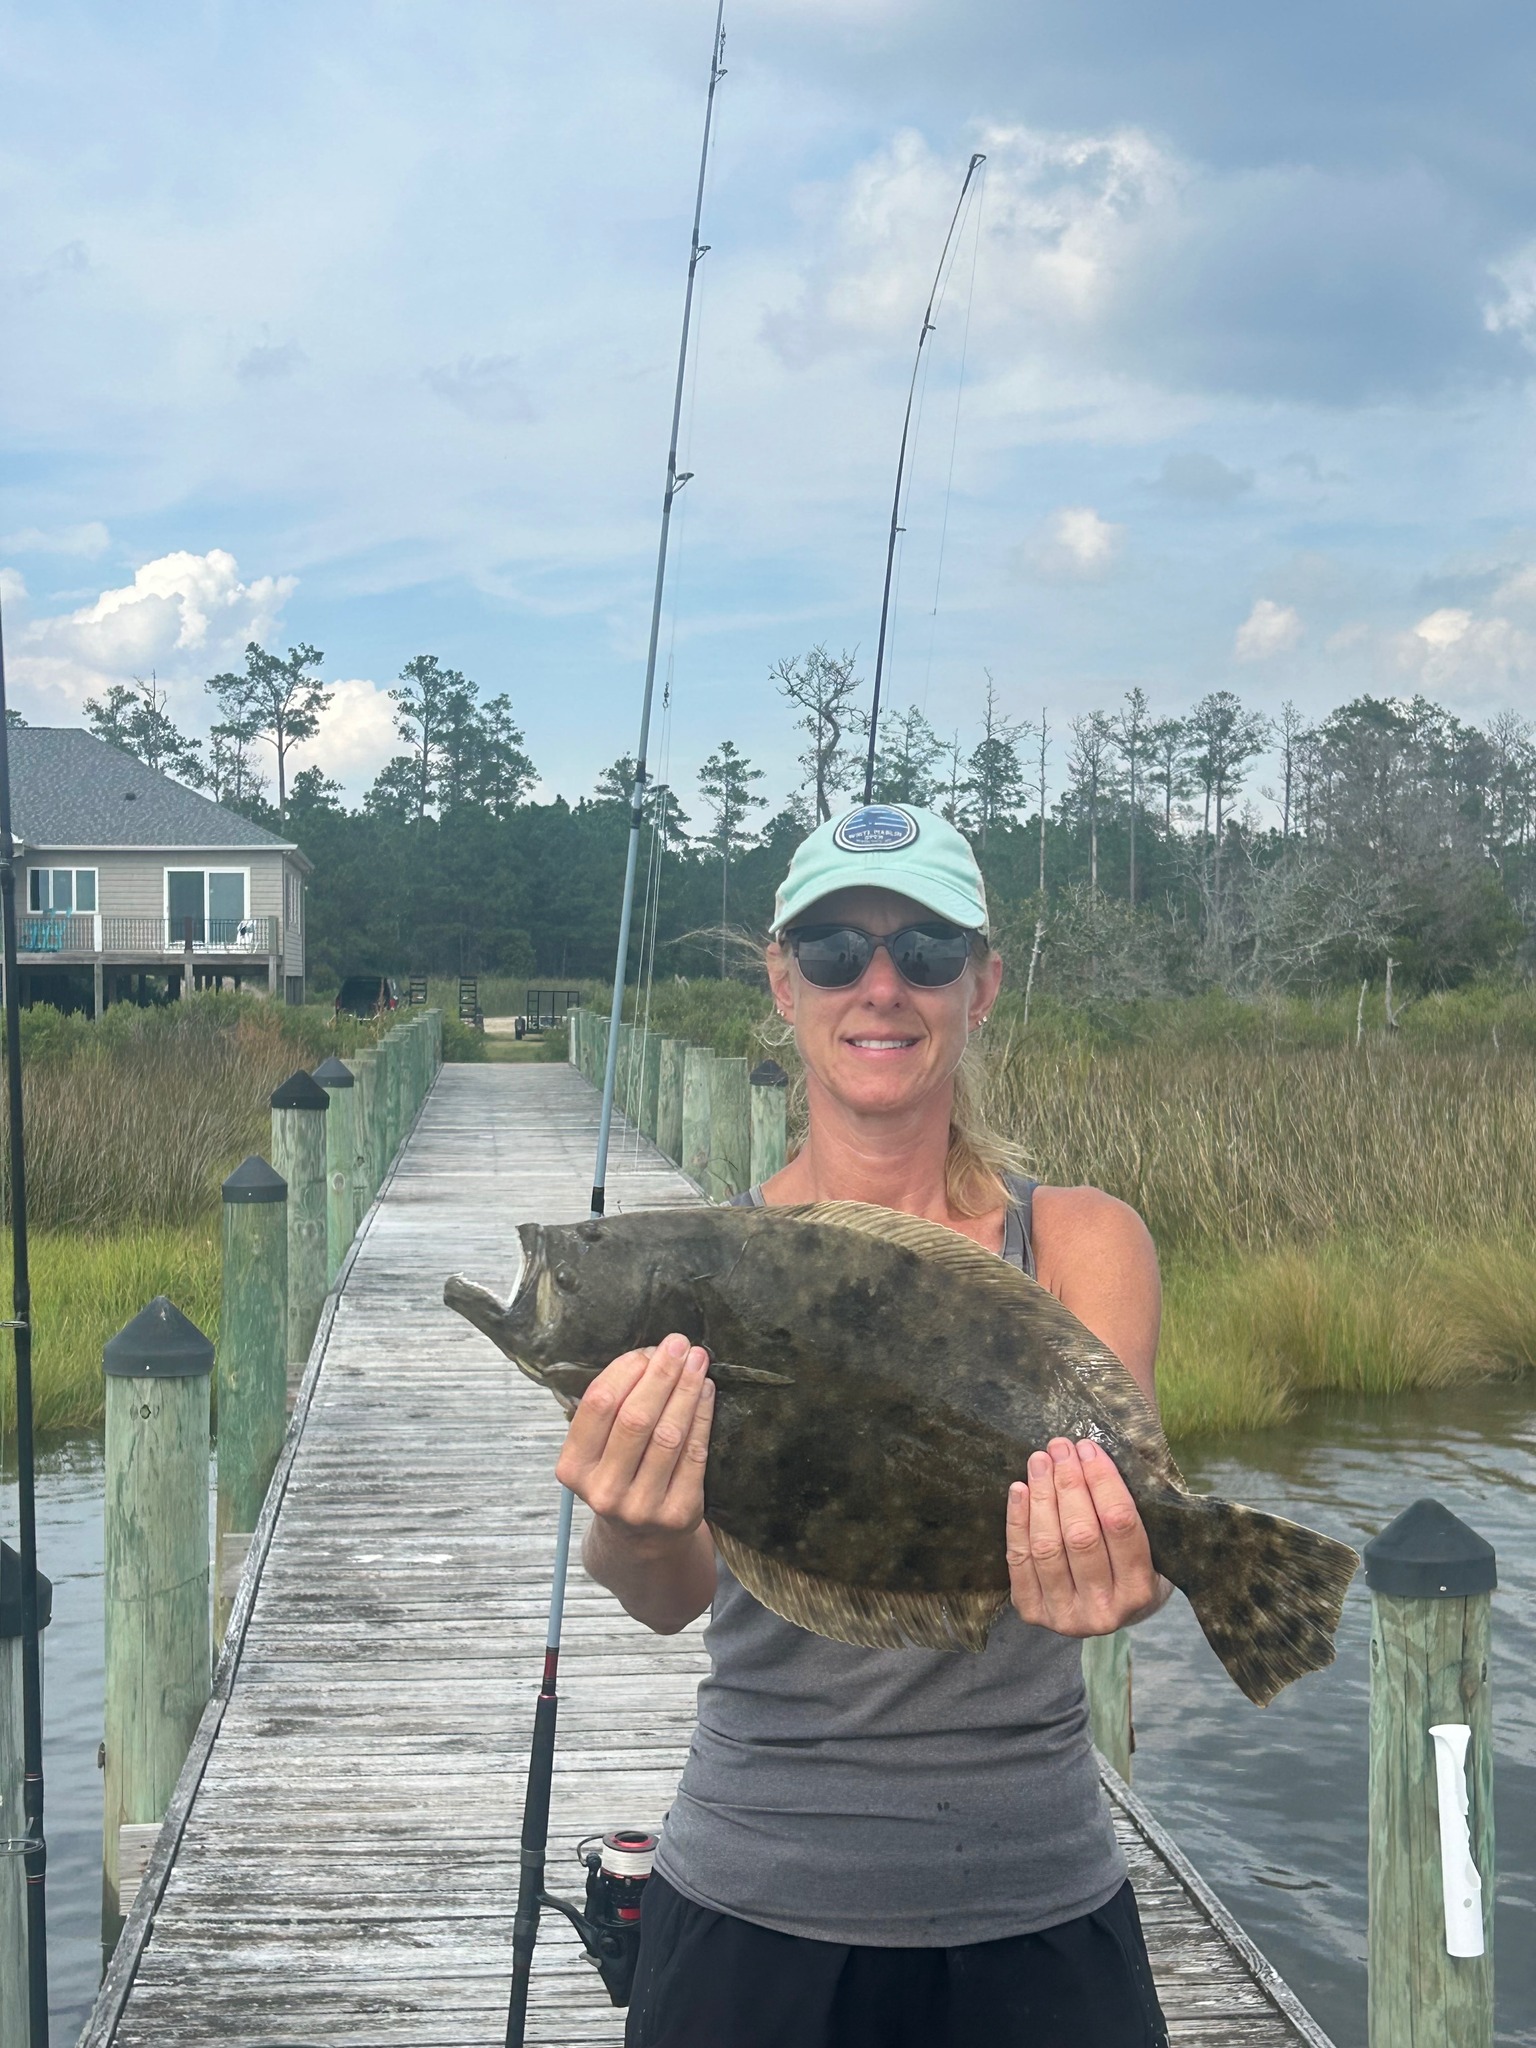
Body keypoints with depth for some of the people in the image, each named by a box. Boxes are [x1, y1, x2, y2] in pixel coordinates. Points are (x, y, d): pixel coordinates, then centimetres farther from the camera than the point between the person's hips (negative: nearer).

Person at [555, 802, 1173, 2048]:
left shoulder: (1083, 1243, -1)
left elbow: (1115, 1481, -18)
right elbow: (677, 1594, -16)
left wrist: (1108, 1570, -41)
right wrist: (638, 1539, -39)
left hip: (1035, 1910, 0)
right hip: (753, 1909, 0)